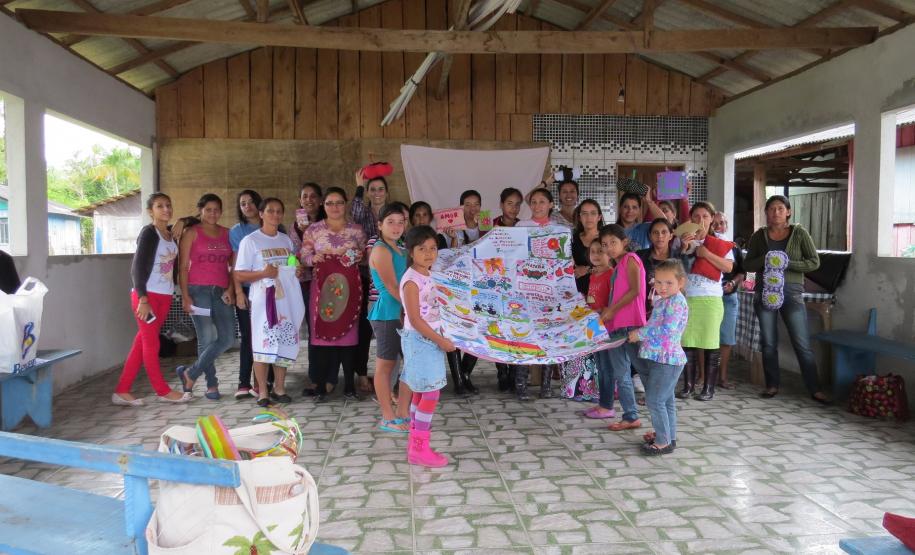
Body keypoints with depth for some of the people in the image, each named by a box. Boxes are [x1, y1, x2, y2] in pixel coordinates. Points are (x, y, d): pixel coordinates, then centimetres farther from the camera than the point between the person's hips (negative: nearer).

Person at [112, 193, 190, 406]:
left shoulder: (171, 235, 12)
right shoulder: (148, 232, -9)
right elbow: (138, 267, -14)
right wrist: (143, 299, -19)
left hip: (165, 297, 7)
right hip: (146, 296, -7)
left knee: (141, 344, 9)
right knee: (151, 344, 3)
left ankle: (122, 392, 16)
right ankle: (163, 391, 11)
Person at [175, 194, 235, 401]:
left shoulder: (227, 234, 14)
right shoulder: (191, 233, 4)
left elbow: (233, 265, 14)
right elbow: (183, 267, -1)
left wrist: (230, 289, 0)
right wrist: (185, 296, -8)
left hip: (221, 292, 4)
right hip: (198, 290, -4)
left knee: (228, 338, -4)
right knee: (207, 339, -3)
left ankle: (190, 373, 10)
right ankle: (212, 385, 11)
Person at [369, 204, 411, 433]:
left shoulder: (400, 250, 15)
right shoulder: (381, 250, -11)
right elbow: (393, 288, -16)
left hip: (404, 313, 8)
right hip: (388, 314, -8)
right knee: (385, 365, 3)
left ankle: (403, 414, 20)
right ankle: (387, 418, 12)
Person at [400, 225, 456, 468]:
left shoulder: (429, 277, 11)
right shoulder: (411, 280, -16)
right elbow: (415, 319, -20)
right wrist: (441, 340, -18)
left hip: (429, 340, 9)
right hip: (420, 341, -9)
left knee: (421, 393, 14)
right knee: (431, 394, -6)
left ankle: (415, 443, 23)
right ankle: (419, 449, 3)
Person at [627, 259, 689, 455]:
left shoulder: (677, 301, -17)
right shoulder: (661, 301, 13)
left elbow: (667, 329, -27)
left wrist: (640, 333, -18)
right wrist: (639, 333, 4)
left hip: (667, 360, -9)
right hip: (658, 357, 10)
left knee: (654, 400, -6)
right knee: (666, 400, 18)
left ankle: (664, 442, 3)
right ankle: (668, 435, 30)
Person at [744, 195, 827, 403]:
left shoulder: (799, 233, 2)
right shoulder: (759, 235, 7)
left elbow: (814, 262, -1)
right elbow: (747, 265, 7)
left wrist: (786, 263, -15)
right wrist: (765, 260, -13)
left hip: (792, 292, -2)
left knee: (802, 344, -2)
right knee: (768, 343, 8)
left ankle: (814, 389, 5)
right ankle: (772, 385, 19)